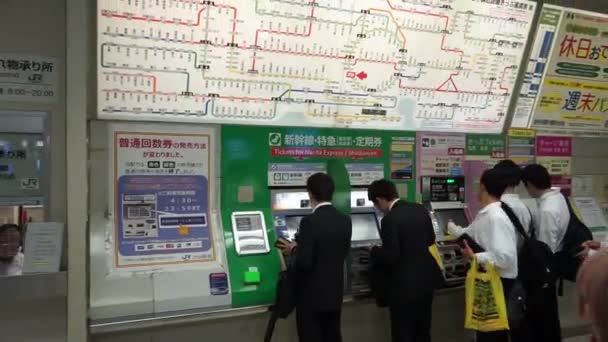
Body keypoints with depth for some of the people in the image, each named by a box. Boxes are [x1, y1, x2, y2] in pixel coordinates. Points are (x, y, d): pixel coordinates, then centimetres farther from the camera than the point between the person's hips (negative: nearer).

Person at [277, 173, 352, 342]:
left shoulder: (310, 221, -21)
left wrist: (293, 249, -1)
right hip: (335, 293, 6)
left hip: (311, 295, -6)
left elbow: (304, 262, -23)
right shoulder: (345, 220, 0)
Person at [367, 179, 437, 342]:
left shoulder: (390, 219, -21)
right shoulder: (420, 209, 2)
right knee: (423, 329, 21)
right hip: (425, 277, 8)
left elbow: (391, 257, -21)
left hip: (404, 283, -8)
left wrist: (375, 250, -3)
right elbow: (430, 239, 14)